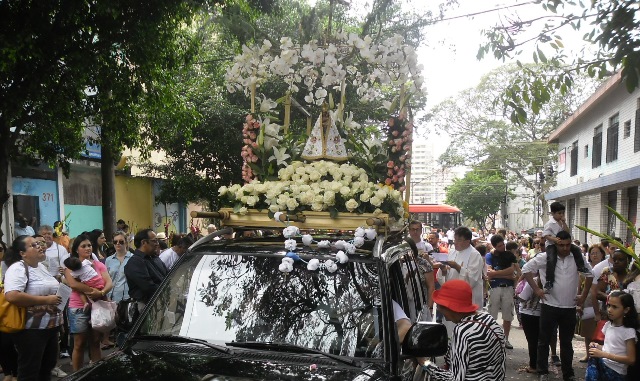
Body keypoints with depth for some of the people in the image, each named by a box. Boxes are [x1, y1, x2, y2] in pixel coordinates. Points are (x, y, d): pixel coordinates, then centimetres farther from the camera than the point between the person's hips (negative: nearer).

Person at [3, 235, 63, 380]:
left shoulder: (41, 266, 11)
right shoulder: (17, 269, -16)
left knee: (48, 366, 20)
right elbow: (12, 296, -30)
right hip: (31, 330, -9)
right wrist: (45, 300, -25)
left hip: (50, 326, 9)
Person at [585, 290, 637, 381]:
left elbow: (631, 359, -14)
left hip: (616, 373, -5)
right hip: (603, 364, 5)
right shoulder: (608, 325, 7)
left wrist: (604, 354, -20)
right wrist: (598, 347, -2)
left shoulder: (628, 331, -11)